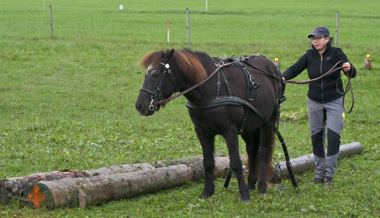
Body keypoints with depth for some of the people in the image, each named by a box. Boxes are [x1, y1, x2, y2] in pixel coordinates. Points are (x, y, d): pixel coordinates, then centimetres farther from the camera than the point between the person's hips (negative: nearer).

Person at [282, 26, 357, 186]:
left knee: (333, 136, -11)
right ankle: (319, 174, 17)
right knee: (316, 137, 6)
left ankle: (329, 175, -2)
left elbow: (353, 74, -16)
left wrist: (349, 68, -40)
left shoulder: (336, 54, -9)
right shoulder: (309, 56, -1)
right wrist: (283, 78, -26)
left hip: (334, 101, -3)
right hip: (314, 102, 3)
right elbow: (295, 69, -6)